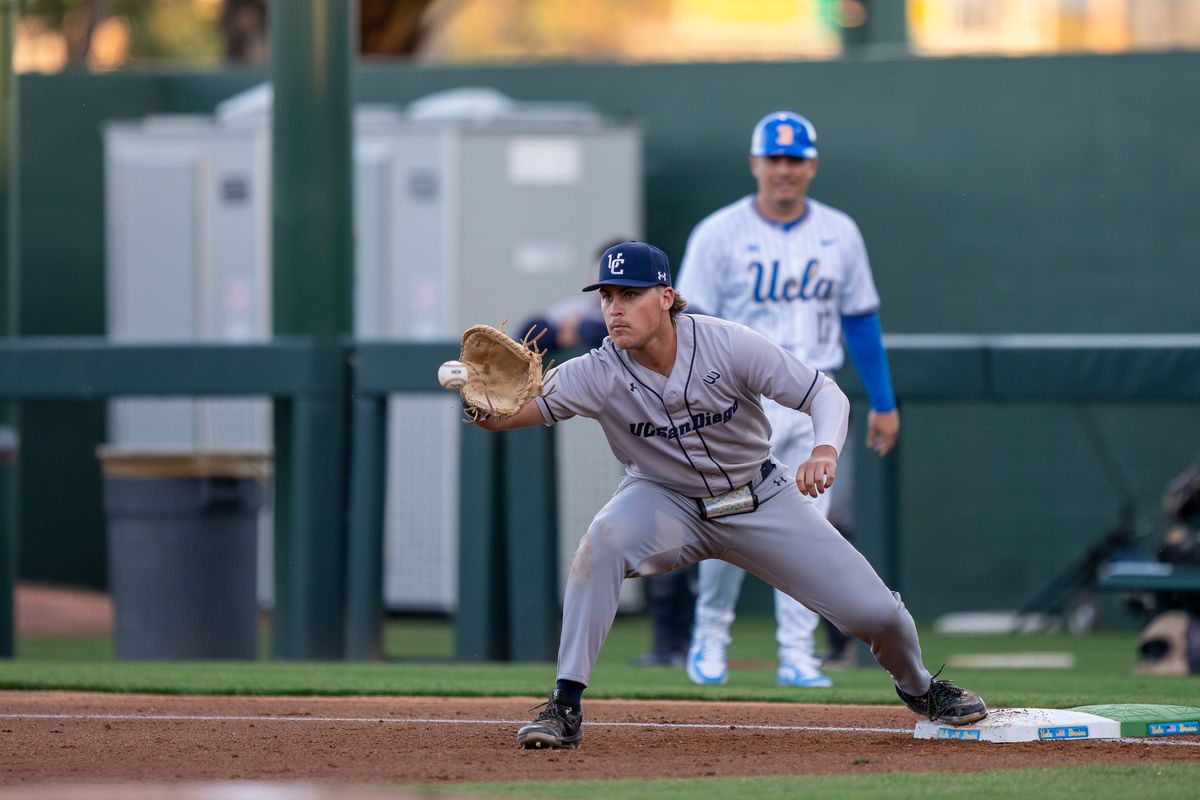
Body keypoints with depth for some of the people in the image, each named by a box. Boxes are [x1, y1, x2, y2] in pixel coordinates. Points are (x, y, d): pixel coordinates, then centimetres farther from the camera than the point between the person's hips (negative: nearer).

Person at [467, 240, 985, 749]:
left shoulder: (727, 345, -24)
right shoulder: (597, 374, -23)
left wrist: (825, 450, -39)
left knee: (875, 612, -4)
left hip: (761, 500, 1)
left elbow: (824, 394, -18)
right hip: (666, 501, -1)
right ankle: (565, 707, -27)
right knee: (605, 537, -35)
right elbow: (504, 414, -34)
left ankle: (918, 687, 33)